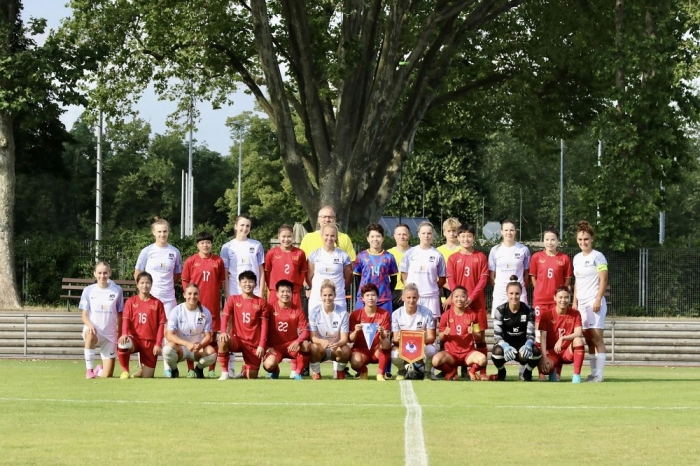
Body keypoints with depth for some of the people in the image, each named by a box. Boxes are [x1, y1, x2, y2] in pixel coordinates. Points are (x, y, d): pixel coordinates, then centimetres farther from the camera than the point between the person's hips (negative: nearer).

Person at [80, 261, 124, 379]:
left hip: (110, 334, 1)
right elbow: (84, 315, -2)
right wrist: (90, 324, -23)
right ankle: (89, 370, -26)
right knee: (90, 336, -42)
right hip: (93, 330, -1)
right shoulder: (88, 290, 0)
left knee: (107, 375, -3)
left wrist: (120, 334, -1)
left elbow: (119, 315, 7)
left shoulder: (117, 290, 1)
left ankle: (100, 370, 35)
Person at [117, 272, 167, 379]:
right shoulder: (131, 301, 5)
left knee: (147, 376, -2)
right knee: (123, 345, -38)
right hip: (134, 338, 0)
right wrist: (124, 334, -24)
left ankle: (142, 369, 37)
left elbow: (161, 325, 2)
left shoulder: (157, 303, 3)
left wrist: (158, 344, -6)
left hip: (150, 342, 0)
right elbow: (126, 319, -3)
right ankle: (125, 371, -11)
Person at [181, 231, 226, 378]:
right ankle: (191, 369, 7)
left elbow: (222, 282, 12)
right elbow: (185, 281, 6)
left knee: (212, 337, 4)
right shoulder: (191, 261, 2)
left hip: (213, 305, 1)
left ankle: (212, 370, 10)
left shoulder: (218, 261, 5)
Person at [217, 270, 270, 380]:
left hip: (254, 344, 0)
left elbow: (264, 325, 0)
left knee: (251, 377, -6)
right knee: (223, 341, -36)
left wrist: (262, 345, -9)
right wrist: (223, 332, -27)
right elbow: (225, 316, -6)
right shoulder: (233, 299, 4)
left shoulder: (261, 302, 2)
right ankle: (224, 374, -20)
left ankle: (245, 370, 35)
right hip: (237, 339, 0)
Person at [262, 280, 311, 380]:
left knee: (306, 345, -32)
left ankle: (298, 373, -8)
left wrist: (297, 342, -25)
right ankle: (275, 370, 10)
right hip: (274, 346, -2)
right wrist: (268, 346, -14)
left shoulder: (297, 310, -1)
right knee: (269, 364, -33)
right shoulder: (271, 308, -6)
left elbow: (305, 330, -6)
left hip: (291, 345, 2)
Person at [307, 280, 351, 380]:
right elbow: (313, 337, -11)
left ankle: (340, 372, 1)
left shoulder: (343, 313, -10)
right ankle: (316, 373, -6)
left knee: (346, 350, -34)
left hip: (336, 348, 1)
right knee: (313, 347, -36)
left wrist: (337, 344, -37)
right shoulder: (314, 312, -9)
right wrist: (322, 341, -36)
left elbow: (344, 338, -12)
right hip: (320, 349, -1)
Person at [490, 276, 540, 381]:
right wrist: (505, 346, -40)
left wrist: (527, 345, -38)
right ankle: (501, 373, 1)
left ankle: (526, 374, 4)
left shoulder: (528, 311, -9)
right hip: (506, 344, -1)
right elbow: (497, 335, -17)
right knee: (497, 351, -37)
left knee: (536, 352, -33)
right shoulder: (500, 310, -11)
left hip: (522, 345, 1)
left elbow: (530, 335, -13)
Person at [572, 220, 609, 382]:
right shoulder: (577, 258, 16)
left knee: (596, 338, -10)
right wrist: (574, 301, 15)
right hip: (581, 303, 7)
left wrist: (598, 300, -15)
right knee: (589, 340, 6)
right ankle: (593, 373, 8)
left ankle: (599, 374, -11)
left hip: (594, 303, -7)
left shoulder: (597, 257, -5)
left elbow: (603, 280, -9)